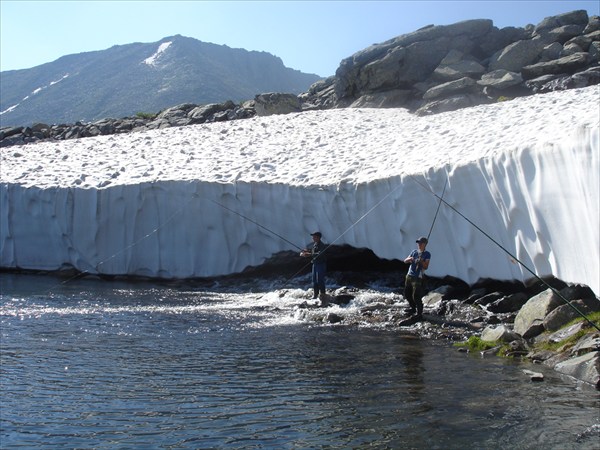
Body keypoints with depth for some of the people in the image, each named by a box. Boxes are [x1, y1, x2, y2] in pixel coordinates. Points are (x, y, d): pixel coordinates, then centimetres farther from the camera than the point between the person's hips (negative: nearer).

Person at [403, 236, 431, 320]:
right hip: (409, 275, 6)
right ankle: (413, 308, 37)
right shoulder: (414, 252, 13)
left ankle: (419, 314, -4)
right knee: (407, 294, 16)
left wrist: (421, 261, -26)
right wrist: (409, 259, -12)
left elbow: (426, 267, -9)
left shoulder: (427, 254, -3)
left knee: (416, 297, -12)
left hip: (418, 278, -6)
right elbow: (405, 261, 9)